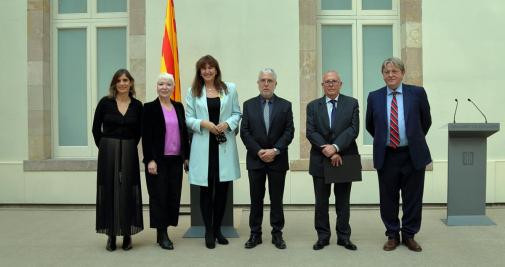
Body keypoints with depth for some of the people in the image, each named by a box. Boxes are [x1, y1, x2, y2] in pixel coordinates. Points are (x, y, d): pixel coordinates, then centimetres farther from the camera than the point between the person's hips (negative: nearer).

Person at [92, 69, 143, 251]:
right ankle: (111, 235, 14)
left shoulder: (137, 105, 2)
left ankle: (127, 234, 15)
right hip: (108, 152, -1)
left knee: (128, 192, 3)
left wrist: (129, 147, 8)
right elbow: (96, 128, 4)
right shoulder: (105, 102, -3)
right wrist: (104, 147, 6)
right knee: (109, 191, 3)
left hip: (129, 153, 1)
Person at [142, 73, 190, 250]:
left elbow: (184, 133, 13)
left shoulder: (179, 107, 11)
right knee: (159, 195, 2)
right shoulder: (150, 108, -3)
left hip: (176, 159, 5)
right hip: (158, 160, -4)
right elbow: (146, 136, -8)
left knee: (174, 195, 7)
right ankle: (161, 234, 11)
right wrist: (150, 160, -14)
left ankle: (165, 228, 19)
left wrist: (186, 157, 10)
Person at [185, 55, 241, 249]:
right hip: (203, 146, -1)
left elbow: (237, 113, 8)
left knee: (223, 188, 6)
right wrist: (203, 123, -14)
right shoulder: (193, 92, 6)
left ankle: (217, 229, 21)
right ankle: (209, 231, 14)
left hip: (224, 145, 1)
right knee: (206, 188, 2)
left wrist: (227, 124, -11)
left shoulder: (230, 89, 8)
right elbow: (188, 118, 4)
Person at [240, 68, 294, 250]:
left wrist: (275, 150, -13)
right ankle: (255, 234, 16)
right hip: (255, 159, 1)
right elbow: (244, 132, -1)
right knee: (256, 199, 7)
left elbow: (289, 132, -2)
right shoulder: (249, 105, 5)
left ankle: (277, 233, 17)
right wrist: (259, 151, -12)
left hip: (278, 159, 0)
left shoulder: (285, 105, 4)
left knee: (277, 199, 6)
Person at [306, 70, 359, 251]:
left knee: (343, 201, 9)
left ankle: (344, 236, 20)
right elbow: (311, 133, -4)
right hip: (320, 160, 1)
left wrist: (335, 147, -20)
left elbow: (353, 129, -8)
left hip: (344, 159, 0)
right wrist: (327, 151, -16)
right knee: (321, 202, 8)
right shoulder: (313, 106, 6)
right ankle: (323, 236, 19)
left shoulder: (352, 103, 3)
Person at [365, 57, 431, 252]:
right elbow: (370, 125, 14)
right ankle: (392, 235, 24)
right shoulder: (374, 97, 2)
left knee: (413, 199, 8)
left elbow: (426, 121, 10)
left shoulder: (417, 93, -1)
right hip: (386, 156, 1)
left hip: (413, 155, 0)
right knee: (388, 199, 8)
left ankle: (409, 235, 25)